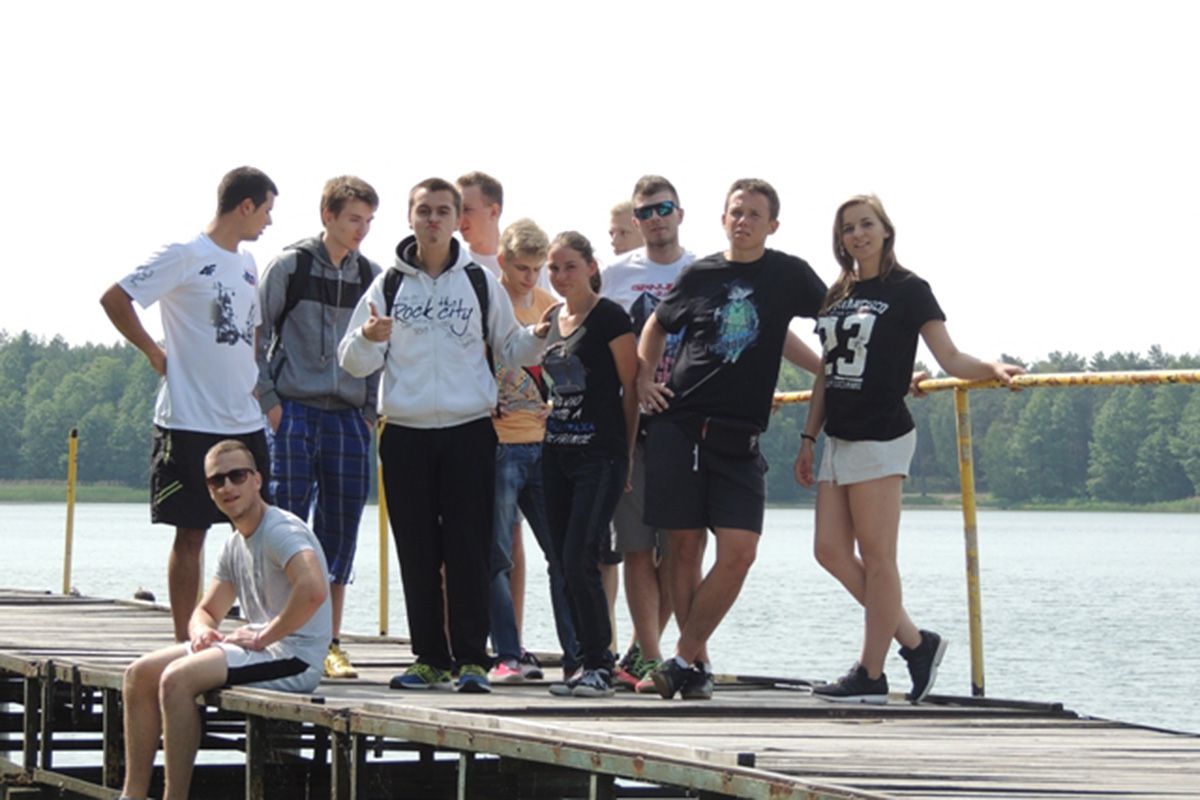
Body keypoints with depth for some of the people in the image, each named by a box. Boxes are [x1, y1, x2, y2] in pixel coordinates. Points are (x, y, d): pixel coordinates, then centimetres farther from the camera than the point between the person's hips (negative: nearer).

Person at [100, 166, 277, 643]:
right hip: (190, 423, -7)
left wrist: (256, 383, 15)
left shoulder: (247, 264, 15)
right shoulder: (186, 256, -8)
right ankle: (185, 642, 4)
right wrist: (155, 353, -10)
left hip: (246, 423, 7)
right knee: (191, 534, -1)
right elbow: (114, 299, -14)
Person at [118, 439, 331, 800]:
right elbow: (206, 611, 24)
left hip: (293, 657, -10)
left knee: (177, 679, -26)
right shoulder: (236, 544, 16)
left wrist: (261, 637, -22)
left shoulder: (281, 530, -14)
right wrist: (202, 630, -2)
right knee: (141, 674, 5)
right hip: (259, 647, 10)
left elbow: (313, 590, -32)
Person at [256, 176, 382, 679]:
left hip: (348, 418, 4)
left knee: (340, 532, 3)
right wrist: (269, 401, -6)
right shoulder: (290, 267, -1)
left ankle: (330, 644, 9)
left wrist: (372, 410, 7)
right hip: (294, 414, -4)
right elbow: (255, 335, 0)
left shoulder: (372, 277, 10)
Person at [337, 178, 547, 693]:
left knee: (469, 551, -5)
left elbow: (508, 350, 15)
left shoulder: (481, 283, 8)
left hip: (469, 432, -1)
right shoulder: (389, 285, 8)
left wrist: (542, 338, -5)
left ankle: (471, 659, -3)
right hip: (405, 434, 1)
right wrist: (368, 338, -15)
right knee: (417, 553, 3)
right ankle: (431, 658, 9)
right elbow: (353, 362, 7)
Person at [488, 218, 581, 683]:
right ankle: (508, 656, -4)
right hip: (498, 445, -5)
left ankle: (577, 654, 8)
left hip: (545, 442, 5)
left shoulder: (549, 306, 13)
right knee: (496, 556, -6)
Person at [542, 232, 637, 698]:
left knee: (579, 560, -14)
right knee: (566, 563, 6)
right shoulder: (555, 320, 14)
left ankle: (599, 666, -7)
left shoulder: (609, 318, -8)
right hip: (557, 453, 8)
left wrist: (626, 450, -5)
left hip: (600, 455, -8)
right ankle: (592, 662, 13)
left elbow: (630, 386, -7)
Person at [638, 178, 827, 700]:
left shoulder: (789, 275, 5)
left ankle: (684, 657, -2)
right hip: (678, 426, 1)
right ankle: (698, 663, 10)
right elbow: (656, 326, 25)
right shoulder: (699, 275, 8)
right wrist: (644, 377, 12)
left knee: (739, 551, -12)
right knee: (685, 546, 0)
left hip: (740, 437, -1)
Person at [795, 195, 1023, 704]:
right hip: (840, 437, 8)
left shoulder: (907, 291, -3)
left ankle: (870, 675, -2)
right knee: (831, 551, 4)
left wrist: (993, 369, -26)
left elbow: (951, 360, -7)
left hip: (881, 437, -8)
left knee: (877, 557, -6)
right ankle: (916, 643, 13)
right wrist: (809, 438, 18)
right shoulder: (838, 294, 16)